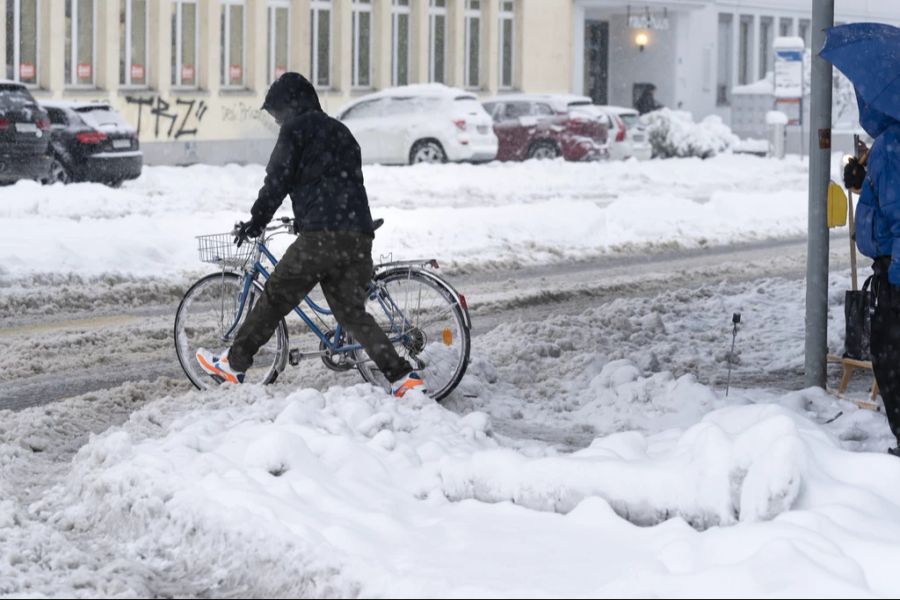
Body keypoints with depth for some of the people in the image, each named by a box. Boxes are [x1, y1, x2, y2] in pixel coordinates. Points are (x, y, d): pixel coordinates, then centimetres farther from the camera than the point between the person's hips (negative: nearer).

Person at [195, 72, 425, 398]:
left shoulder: (296, 129, 3)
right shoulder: (340, 131, 27)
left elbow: (277, 180, -3)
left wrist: (256, 221, 9)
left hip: (321, 236, -7)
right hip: (360, 235, 7)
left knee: (274, 299, 5)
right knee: (352, 313, 9)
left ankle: (233, 365, 14)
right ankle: (404, 377, -3)